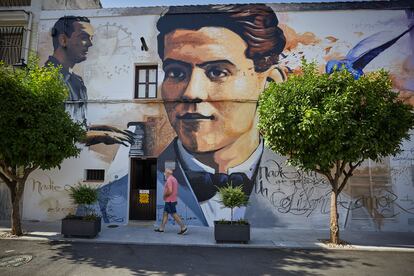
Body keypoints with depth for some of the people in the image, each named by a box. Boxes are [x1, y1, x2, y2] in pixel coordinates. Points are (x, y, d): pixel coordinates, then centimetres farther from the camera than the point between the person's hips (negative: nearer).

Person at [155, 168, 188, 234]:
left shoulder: (169, 179, -17)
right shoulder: (174, 179, 15)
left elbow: (170, 191, -26)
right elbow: (176, 191, 19)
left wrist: (164, 195, -10)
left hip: (169, 200, -10)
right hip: (171, 200, 10)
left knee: (174, 214, -7)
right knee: (165, 213, 14)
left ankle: (183, 228, -5)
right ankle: (161, 228, 20)